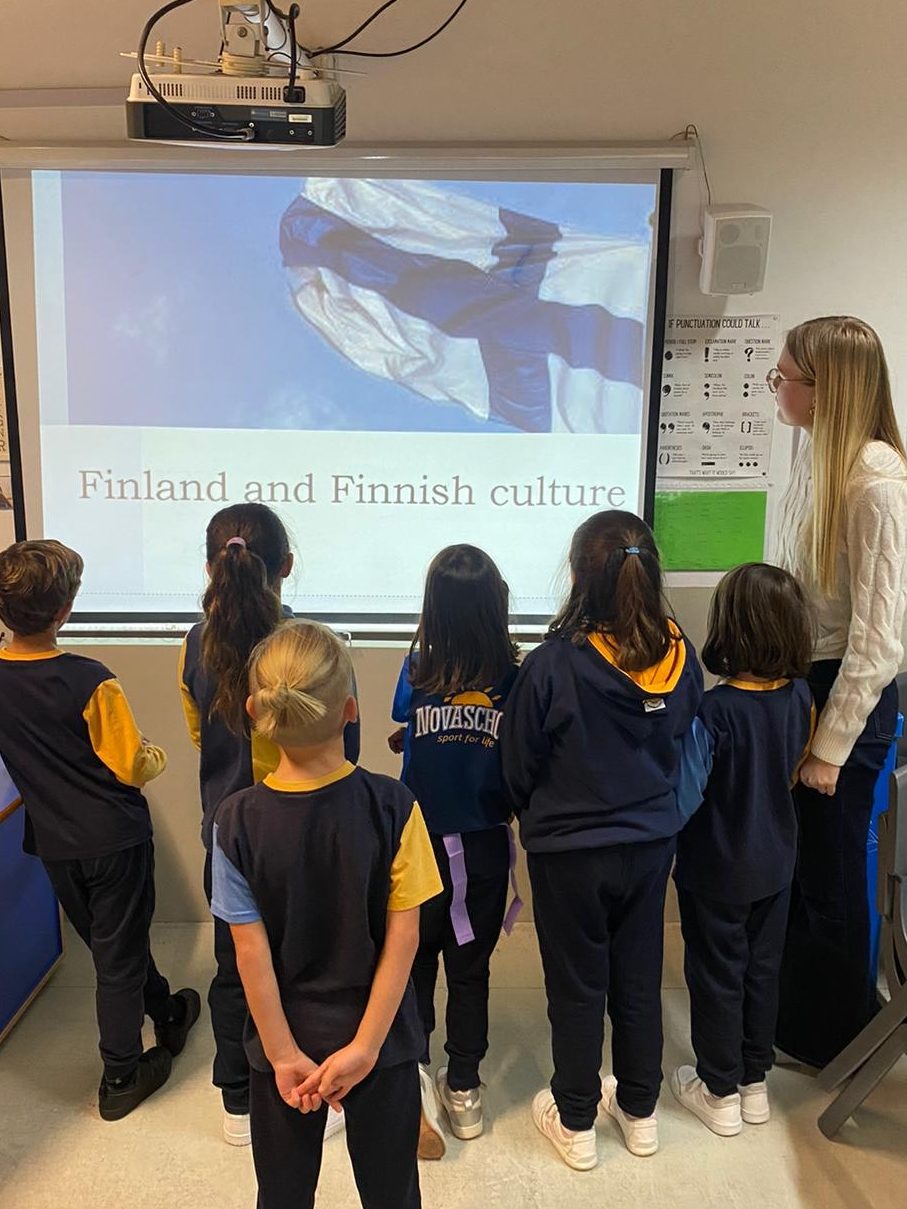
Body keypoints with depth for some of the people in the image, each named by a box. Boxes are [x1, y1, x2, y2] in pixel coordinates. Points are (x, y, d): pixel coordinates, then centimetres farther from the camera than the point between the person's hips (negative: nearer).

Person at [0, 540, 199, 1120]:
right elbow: (132, 767, -18)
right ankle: (121, 1076, 25)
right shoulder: (90, 682, -24)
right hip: (114, 837, -5)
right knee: (119, 952, 11)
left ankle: (167, 1012, 44)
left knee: (111, 939, 24)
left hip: (54, 842, 5)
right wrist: (157, 756, 1)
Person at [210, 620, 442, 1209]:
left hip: (287, 1040, 1)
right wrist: (365, 1045, -10)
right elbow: (403, 936, -17)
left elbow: (251, 951, -13)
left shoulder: (237, 822, -17)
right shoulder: (392, 806, -20)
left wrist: (283, 1055, -6)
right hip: (381, 1037, 0)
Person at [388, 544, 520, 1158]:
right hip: (486, 847, 1)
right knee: (471, 967, 17)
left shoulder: (417, 669, -13)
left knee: (412, 962, 17)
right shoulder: (514, 676, -14)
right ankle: (464, 1091, 30)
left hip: (421, 842, 0)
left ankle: (414, 1079, 5)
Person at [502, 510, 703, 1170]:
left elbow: (518, 764, -11)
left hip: (570, 850, -4)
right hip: (651, 843, 4)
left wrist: (539, 813, 9)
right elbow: (684, 746, 4)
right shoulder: (680, 656, -11)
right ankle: (640, 1110, 40)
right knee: (639, 979, 21)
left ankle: (576, 1121, 33)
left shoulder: (553, 663, -25)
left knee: (577, 987, 15)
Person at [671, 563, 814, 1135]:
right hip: (776, 862, 5)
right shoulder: (801, 697, -10)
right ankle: (756, 1083, 37)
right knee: (763, 970, 20)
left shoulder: (715, 710, -28)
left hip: (716, 870, -5)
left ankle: (721, 1094, 29)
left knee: (717, 978, 12)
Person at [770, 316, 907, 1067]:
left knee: (828, 874, 11)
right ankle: (794, 1009, 44)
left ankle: (833, 1038, 36)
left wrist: (830, 746, -16)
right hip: (799, 680, 8)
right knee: (789, 860, 21)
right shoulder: (817, 457, 3)